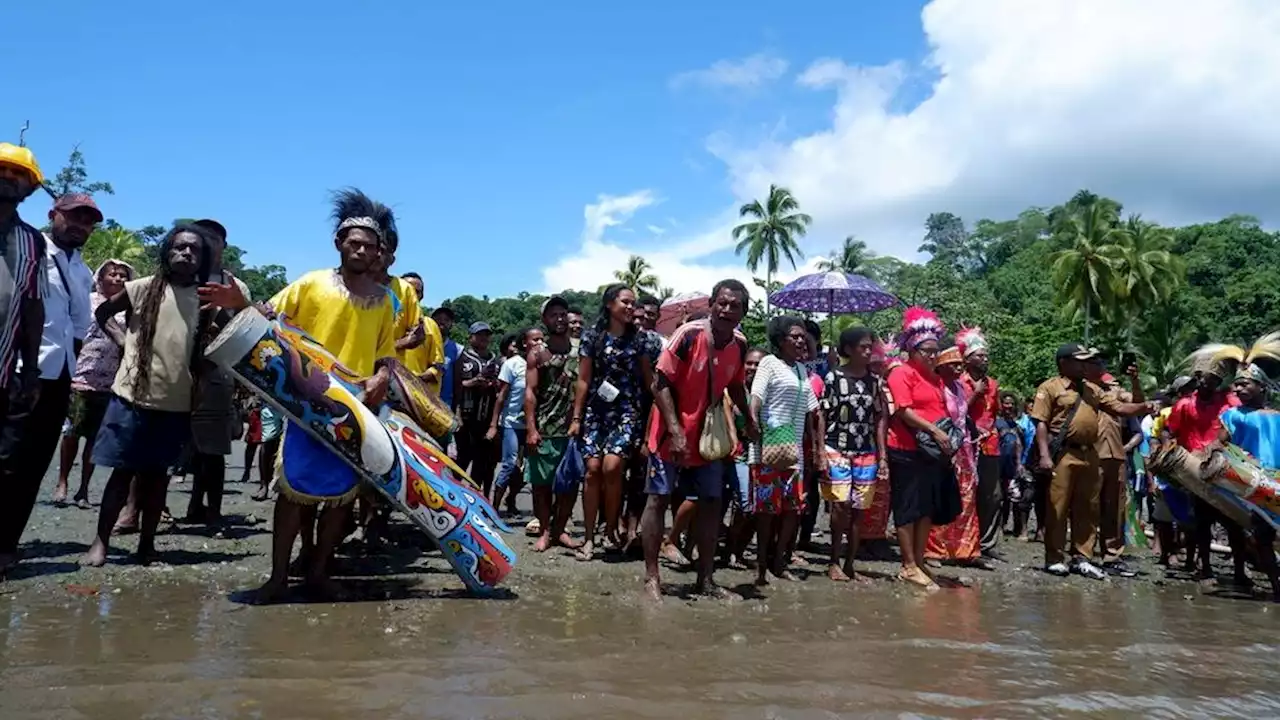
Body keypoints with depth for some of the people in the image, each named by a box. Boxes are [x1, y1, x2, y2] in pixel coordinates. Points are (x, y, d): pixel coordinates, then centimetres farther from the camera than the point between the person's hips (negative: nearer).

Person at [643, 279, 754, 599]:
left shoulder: (739, 344, -3)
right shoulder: (688, 335, -20)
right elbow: (661, 384, -18)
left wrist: (750, 421, 13)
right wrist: (675, 431, -24)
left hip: (708, 434, 6)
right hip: (672, 432, -6)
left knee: (711, 502, 8)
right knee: (659, 498, -1)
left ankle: (705, 579, 19)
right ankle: (651, 576, 8)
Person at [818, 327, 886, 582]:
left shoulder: (874, 381, 8)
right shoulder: (833, 377, -3)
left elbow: (880, 418, 11)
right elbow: (822, 416, -3)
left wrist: (882, 454, 5)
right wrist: (821, 451, -9)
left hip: (867, 454, 4)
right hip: (837, 451, -4)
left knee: (857, 511, 5)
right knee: (841, 506, -12)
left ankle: (849, 564, 15)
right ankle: (834, 563, 2)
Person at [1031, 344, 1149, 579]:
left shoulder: (1092, 389, 19)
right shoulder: (1050, 387, -1)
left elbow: (1122, 408, 19)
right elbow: (1041, 423, -8)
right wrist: (1044, 455, -17)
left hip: (1089, 455, 7)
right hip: (1063, 454, -7)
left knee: (1087, 509, 9)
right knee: (1057, 508, -2)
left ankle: (1081, 558, 17)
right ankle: (1054, 558, 5)